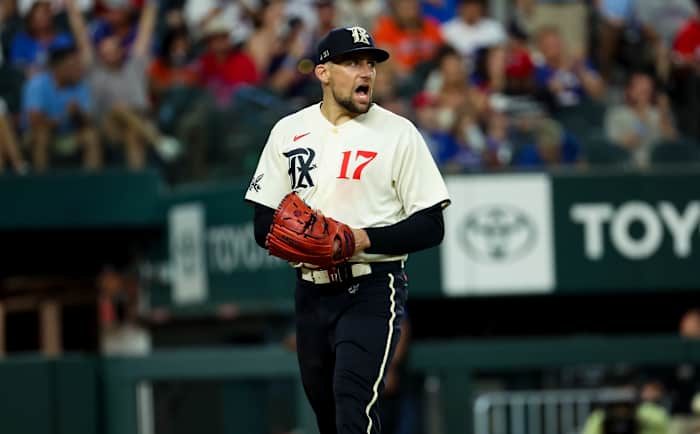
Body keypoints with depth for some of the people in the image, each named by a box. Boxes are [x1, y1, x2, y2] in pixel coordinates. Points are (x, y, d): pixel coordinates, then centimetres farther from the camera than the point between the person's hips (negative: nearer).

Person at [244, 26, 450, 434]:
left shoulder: (398, 133, -2)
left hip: (372, 292, -5)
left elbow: (430, 227, -4)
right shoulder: (289, 131, 9)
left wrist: (364, 239, -18)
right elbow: (264, 224, 9)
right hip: (311, 291, 5)